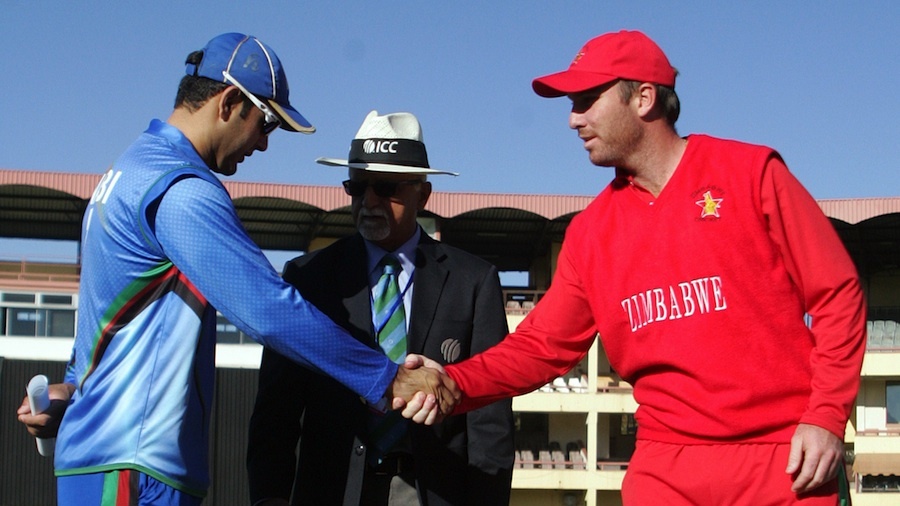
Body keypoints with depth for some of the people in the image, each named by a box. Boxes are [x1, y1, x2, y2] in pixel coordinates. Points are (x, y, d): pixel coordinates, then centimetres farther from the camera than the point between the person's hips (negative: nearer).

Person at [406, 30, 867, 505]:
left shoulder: (750, 174, -1)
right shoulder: (590, 231, 9)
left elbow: (835, 293, -2)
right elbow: (543, 345, 9)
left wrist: (827, 415, -11)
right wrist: (455, 383, -7)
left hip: (783, 456, -3)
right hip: (667, 463, 3)